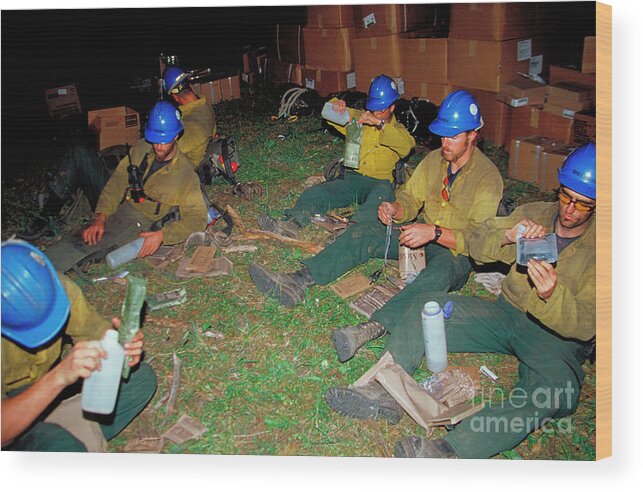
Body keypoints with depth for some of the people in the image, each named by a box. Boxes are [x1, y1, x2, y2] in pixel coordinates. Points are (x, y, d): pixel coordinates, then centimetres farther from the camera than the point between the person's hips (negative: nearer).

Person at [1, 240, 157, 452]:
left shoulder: (58, 287, -19)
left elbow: (96, 332, -10)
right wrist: (58, 377, -48)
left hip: (50, 384, 6)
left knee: (142, 378, -8)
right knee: (64, 449, -34)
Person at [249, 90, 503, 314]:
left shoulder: (488, 177, -15)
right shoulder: (434, 159, 4)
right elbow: (410, 198, 11)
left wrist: (434, 232, -33)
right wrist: (395, 208, -13)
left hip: (457, 252, -6)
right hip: (423, 235, 6)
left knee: (442, 271, -41)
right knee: (362, 232, -12)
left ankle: (372, 327, -60)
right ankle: (299, 281, -24)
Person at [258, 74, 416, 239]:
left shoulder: (397, 129, 13)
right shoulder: (359, 119, 21)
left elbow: (406, 146, -10)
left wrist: (380, 123, -19)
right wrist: (336, 105, -4)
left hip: (379, 182, -3)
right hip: (351, 177, 3)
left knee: (383, 191, -39)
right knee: (316, 192, -22)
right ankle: (291, 224, -46)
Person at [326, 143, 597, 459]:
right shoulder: (534, 214, 3)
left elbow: (585, 326, -18)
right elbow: (476, 246, 3)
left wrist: (551, 296, -39)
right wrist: (507, 235, -19)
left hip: (558, 338, -4)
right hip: (508, 312, 5)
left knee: (556, 390, -39)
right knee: (419, 310, -13)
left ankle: (450, 450, -52)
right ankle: (383, 395, -25)